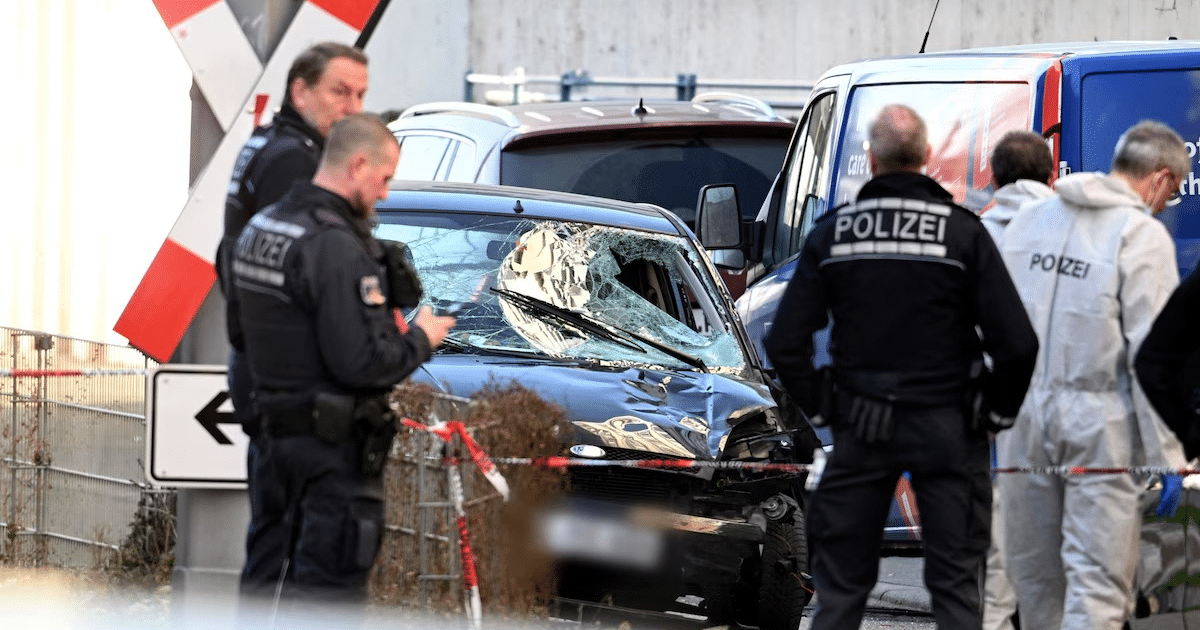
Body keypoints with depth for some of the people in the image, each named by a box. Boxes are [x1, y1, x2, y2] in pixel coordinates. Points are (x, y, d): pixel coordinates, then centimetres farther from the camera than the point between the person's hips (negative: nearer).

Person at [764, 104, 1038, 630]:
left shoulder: (832, 232, -1)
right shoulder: (963, 232, -8)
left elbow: (785, 342, -2)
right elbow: (1017, 343, -13)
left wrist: (819, 407, 10)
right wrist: (1000, 409, 3)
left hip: (859, 428, 2)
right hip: (946, 428, -2)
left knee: (840, 585, 9)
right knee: (955, 584, 4)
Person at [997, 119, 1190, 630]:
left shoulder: (1028, 220, 11)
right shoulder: (1143, 234, -9)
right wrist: (1166, 458, -12)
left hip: (1023, 415, 6)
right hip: (1102, 424, -6)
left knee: (1033, 575, 16)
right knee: (1099, 582, -6)